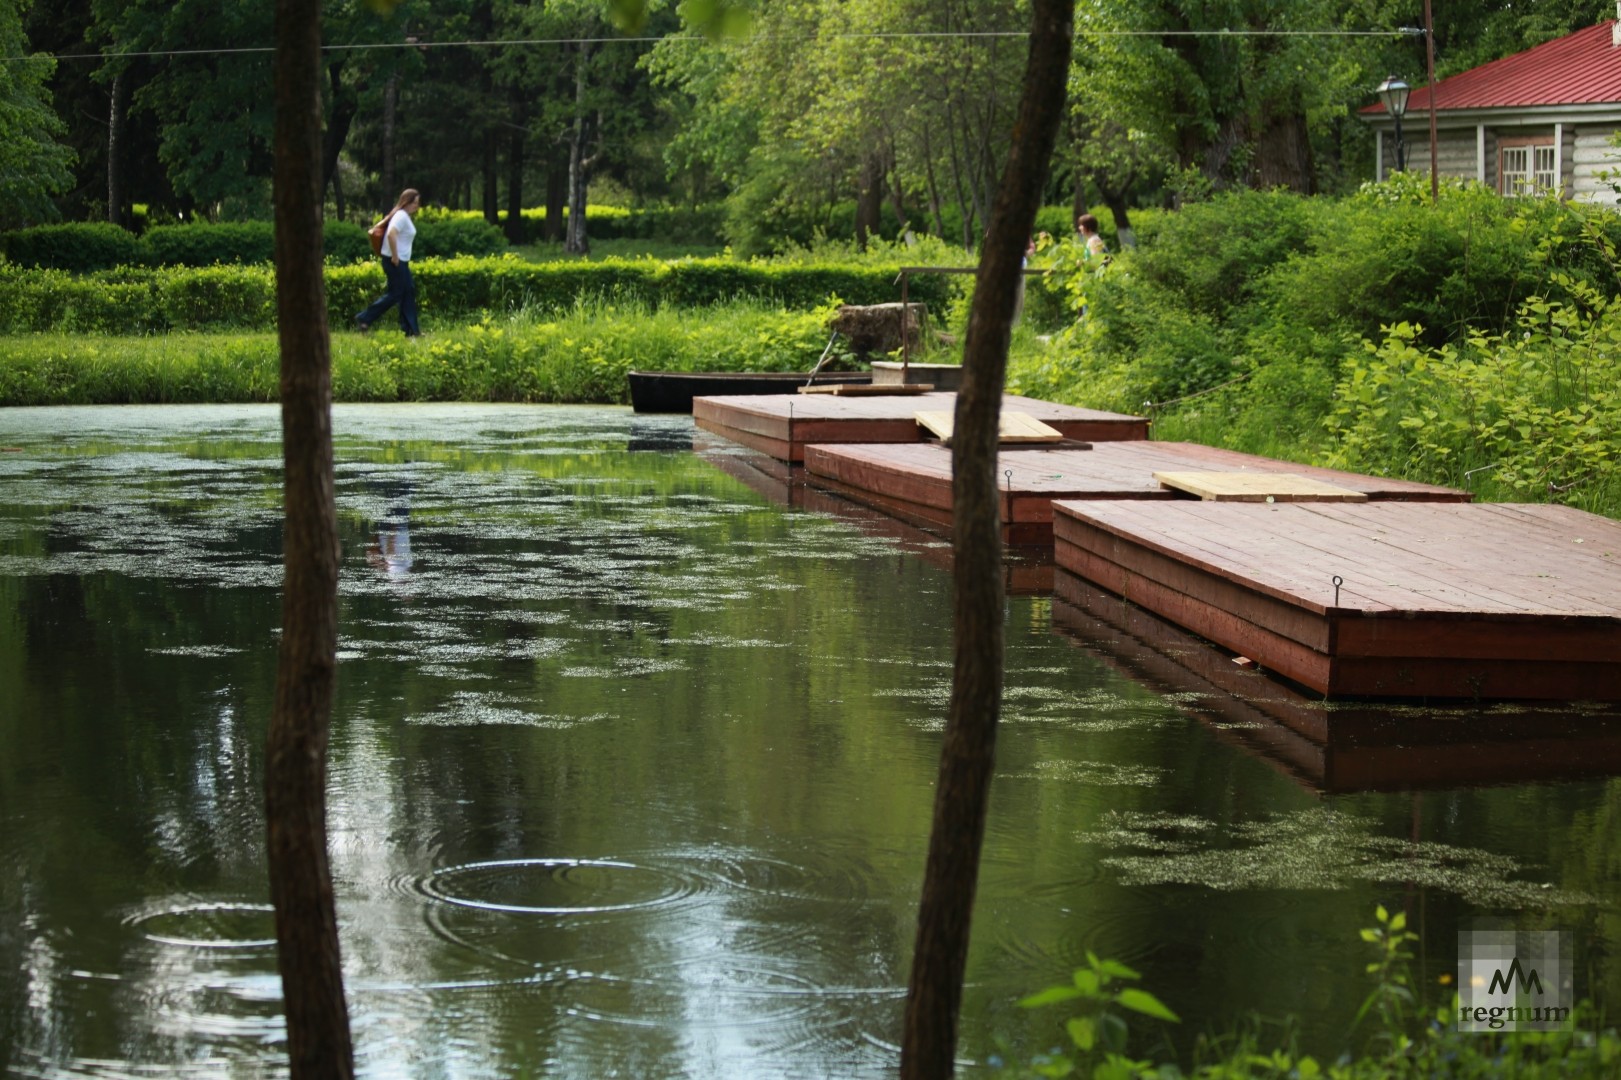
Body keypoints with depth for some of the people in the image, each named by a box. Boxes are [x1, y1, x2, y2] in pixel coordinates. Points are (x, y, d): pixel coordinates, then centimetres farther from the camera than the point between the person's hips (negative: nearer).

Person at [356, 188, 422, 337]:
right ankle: (364, 319, -1)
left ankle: (411, 329, 12)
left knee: (409, 291, 10)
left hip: (401, 262, 11)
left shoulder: (405, 216, 15)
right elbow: (391, 234, -30)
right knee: (395, 294, -6)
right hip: (395, 261, -11)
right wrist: (395, 257, -25)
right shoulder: (401, 216, -16)